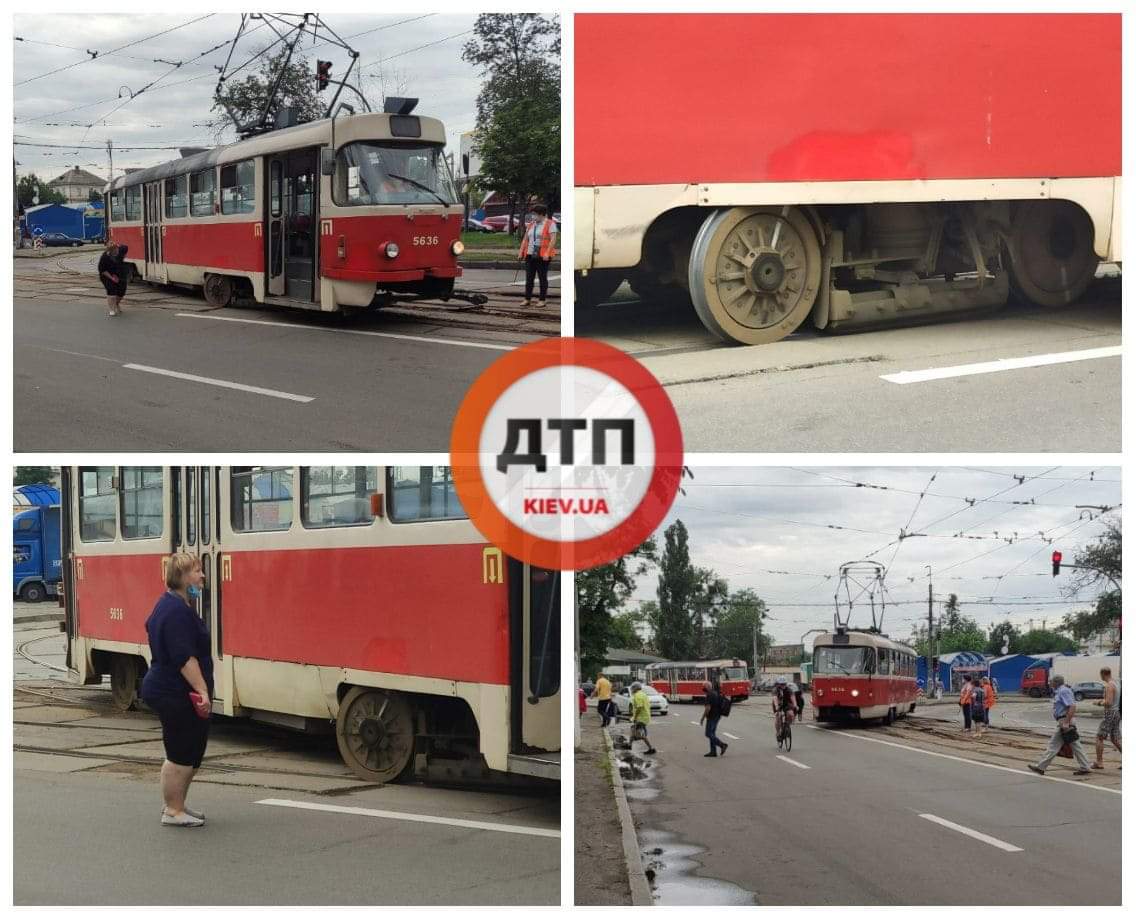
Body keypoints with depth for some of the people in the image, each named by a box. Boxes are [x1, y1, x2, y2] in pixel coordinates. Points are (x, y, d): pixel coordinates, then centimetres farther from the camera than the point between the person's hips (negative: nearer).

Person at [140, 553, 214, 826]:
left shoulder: (169, 604, 15)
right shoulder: (177, 611, -20)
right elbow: (184, 658, -26)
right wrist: (202, 690, -28)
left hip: (165, 689, 11)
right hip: (175, 695, -11)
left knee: (191, 753, 18)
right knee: (181, 755, -3)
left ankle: (176, 805, 27)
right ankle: (173, 812, 5)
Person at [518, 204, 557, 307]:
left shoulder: (550, 224, -4)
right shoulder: (531, 225, 14)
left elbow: (553, 240, -12)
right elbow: (525, 240, 16)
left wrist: (547, 253, -19)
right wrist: (521, 253, 8)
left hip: (542, 256, -6)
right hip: (530, 255, 6)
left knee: (543, 278, 0)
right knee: (529, 278, 3)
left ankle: (543, 300, 6)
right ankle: (527, 299, 6)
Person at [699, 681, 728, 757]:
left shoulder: (709, 695, -18)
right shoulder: (716, 693, 12)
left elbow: (708, 708, -23)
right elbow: (720, 706, 20)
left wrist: (703, 717, -14)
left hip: (711, 717, -10)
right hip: (717, 716, 10)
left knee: (709, 734, -5)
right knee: (712, 734, 12)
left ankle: (722, 745, -12)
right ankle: (713, 752, 12)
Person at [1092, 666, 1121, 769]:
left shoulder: (1109, 686, -17)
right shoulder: (1115, 684, 13)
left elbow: (1108, 703, -24)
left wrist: (1100, 703, -6)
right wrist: (1102, 701, 18)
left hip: (1110, 713, -9)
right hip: (1116, 712, 9)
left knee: (1099, 737, -1)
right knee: (1115, 739, 11)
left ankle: (1099, 762, 0)